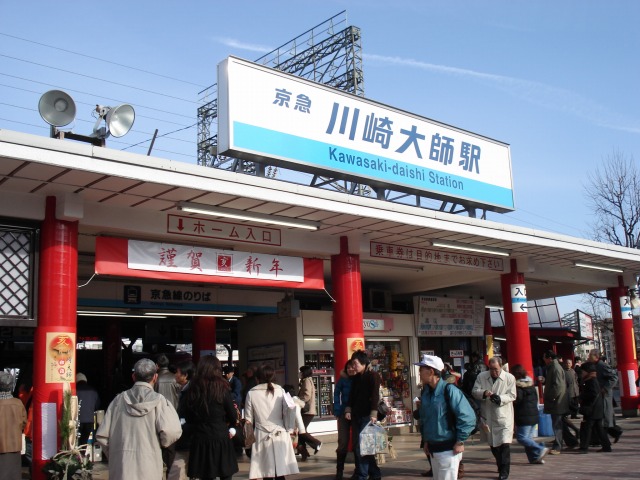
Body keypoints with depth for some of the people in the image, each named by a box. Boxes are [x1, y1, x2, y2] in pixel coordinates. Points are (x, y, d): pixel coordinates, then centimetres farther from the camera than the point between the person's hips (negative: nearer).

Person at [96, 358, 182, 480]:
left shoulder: (119, 399, 5)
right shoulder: (158, 400, -5)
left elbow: (102, 435, 4)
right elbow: (170, 432, -18)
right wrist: (161, 442, 4)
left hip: (120, 468, 3)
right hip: (147, 469, -3)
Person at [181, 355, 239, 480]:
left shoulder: (192, 390, -1)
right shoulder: (222, 389, -9)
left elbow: (186, 417, 7)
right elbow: (234, 418, -3)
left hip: (200, 443, 3)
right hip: (221, 441, -3)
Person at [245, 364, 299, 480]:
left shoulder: (251, 393, -1)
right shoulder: (280, 391, 0)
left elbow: (249, 418, 3)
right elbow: (287, 413, -2)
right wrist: (289, 429, 8)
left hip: (262, 437, 0)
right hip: (279, 435, 0)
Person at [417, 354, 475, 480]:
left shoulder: (449, 390, -16)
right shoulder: (425, 392, 7)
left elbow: (468, 417, -17)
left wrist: (460, 441, -13)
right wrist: (425, 440, 17)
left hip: (448, 449, -7)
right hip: (432, 449, 7)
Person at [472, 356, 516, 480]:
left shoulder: (509, 377, -5)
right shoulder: (481, 376, 3)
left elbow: (512, 395, -6)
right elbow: (475, 391, 1)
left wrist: (500, 398, -24)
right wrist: (483, 393, -21)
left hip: (504, 415, -4)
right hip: (488, 416, 4)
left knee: (505, 443, -11)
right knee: (493, 443, 16)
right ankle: (501, 465, 36)